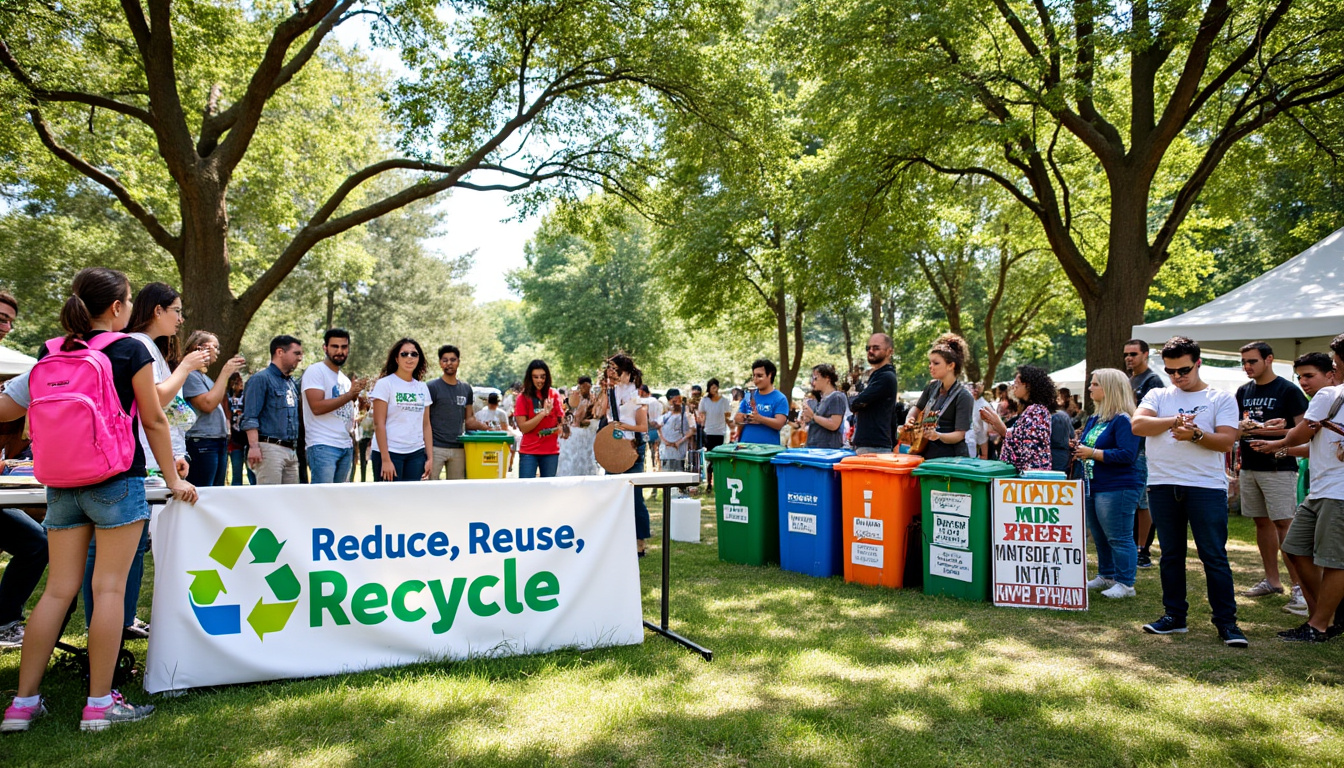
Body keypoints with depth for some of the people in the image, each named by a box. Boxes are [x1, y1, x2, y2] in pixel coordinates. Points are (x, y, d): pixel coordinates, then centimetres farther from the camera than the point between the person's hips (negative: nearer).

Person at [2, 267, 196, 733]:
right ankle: (100, 703, 2)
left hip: (61, 485, 5)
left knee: (58, 589, 10)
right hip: (116, 483, -5)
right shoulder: (130, 350, -5)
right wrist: (173, 479, 3)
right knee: (109, 588, -1)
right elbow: (154, 421, -4)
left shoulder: (49, 354, 8)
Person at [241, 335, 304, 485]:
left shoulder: (292, 383, 21)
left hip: (291, 450, 8)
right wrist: (253, 447, -19)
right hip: (270, 448, -8)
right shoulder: (261, 379, -3)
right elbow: (250, 418, -11)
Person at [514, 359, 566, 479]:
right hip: (528, 451, -2)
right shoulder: (524, 397, -2)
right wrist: (543, 413, -18)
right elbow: (523, 427, -9)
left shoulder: (554, 395, 5)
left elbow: (561, 419, 11)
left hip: (551, 451, 2)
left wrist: (561, 427, -11)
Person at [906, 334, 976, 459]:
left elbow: (960, 434, -18)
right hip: (928, 455, 6)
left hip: (952, 458, -6)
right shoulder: (932, 387, 5)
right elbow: (918, 408, 23)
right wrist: (909, 419, 2)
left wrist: (938, 435, -35)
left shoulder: (963, 396, -14)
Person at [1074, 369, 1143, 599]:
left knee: (1119, 538, -2)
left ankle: (1126, 584, 6)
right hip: (1092, 487, 10)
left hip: (1116, 488, -10)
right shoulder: (1094, 419, 14)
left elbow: (1127, 454, -23)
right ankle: (1106, 576, 31)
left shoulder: (1123, 420, -14)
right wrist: (1078, 449, 2)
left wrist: (1093, 453, -21)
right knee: (1099, 537, 18)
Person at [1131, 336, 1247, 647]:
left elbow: (1227, 441, -7)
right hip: (1163, 485, 3)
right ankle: (1174, 615, 20)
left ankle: (1226, 621, 6)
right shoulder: (1158, 396, 11)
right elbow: (1138, 425, -6)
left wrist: (1196, 435, -23)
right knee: (1170, 554, 10)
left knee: (1214, 556, -2)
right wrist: (1174, 421, -17)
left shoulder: (1221, 399, 5)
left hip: (1207, 486, -3)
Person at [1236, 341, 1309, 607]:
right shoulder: (1243, 391, 12)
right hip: (1249, 468, 7)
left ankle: (1298, 585, -4)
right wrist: (1241, 428, -4)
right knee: (1262, 522, 11)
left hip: (1278, 468, -6)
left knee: (1284, 524, -9)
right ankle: (1271, 580, 19)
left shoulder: (1288, 390, -7)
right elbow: (1234, 427, 19)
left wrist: (1271, 431, -22)